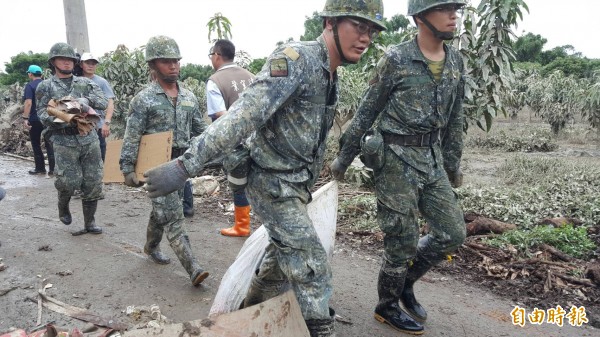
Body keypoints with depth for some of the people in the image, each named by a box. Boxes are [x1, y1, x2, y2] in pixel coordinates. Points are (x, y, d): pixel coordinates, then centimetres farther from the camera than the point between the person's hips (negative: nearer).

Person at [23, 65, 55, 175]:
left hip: (35, 119, -4)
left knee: (36, 144, 7)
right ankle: (52, 168, 2)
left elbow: (28, 103, -18)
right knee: (49, 144, 6)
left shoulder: (30, 85, -8)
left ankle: (40, 168, 10)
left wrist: (25, 118, -18)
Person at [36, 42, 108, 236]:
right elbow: (43, 114, -3)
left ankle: (90, 223, 16)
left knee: (93, 182, 2)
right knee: (69, 182, -8)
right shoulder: (45, 87, 5)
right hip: (64, 142, -2)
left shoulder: (85, 83, 10)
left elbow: (104, 102, -2)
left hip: (89, 139, 2)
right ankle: (63, 207, 27)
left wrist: (86, 99, -19)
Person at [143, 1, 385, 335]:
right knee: (313, 269, -5)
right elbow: (245, 113, -32)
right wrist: (186, 165, -37)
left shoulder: (331, 76, 9)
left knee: (283, 256, 23)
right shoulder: (296, 58, -20)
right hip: (274, 185, -10)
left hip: (295, 186, 10)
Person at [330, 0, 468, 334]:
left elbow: (454, 119, 16)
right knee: (403, 242, 1)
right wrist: (343, 158, 0)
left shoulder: (455, 61, 8)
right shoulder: (396, 60, -10)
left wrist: (453, 164, 20)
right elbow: (366, 113, -5)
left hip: (431, 159, 6)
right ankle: (388, 307, 25)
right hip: (395, 159, -6)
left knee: (453, 233, 6)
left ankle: (406, 281, 29)